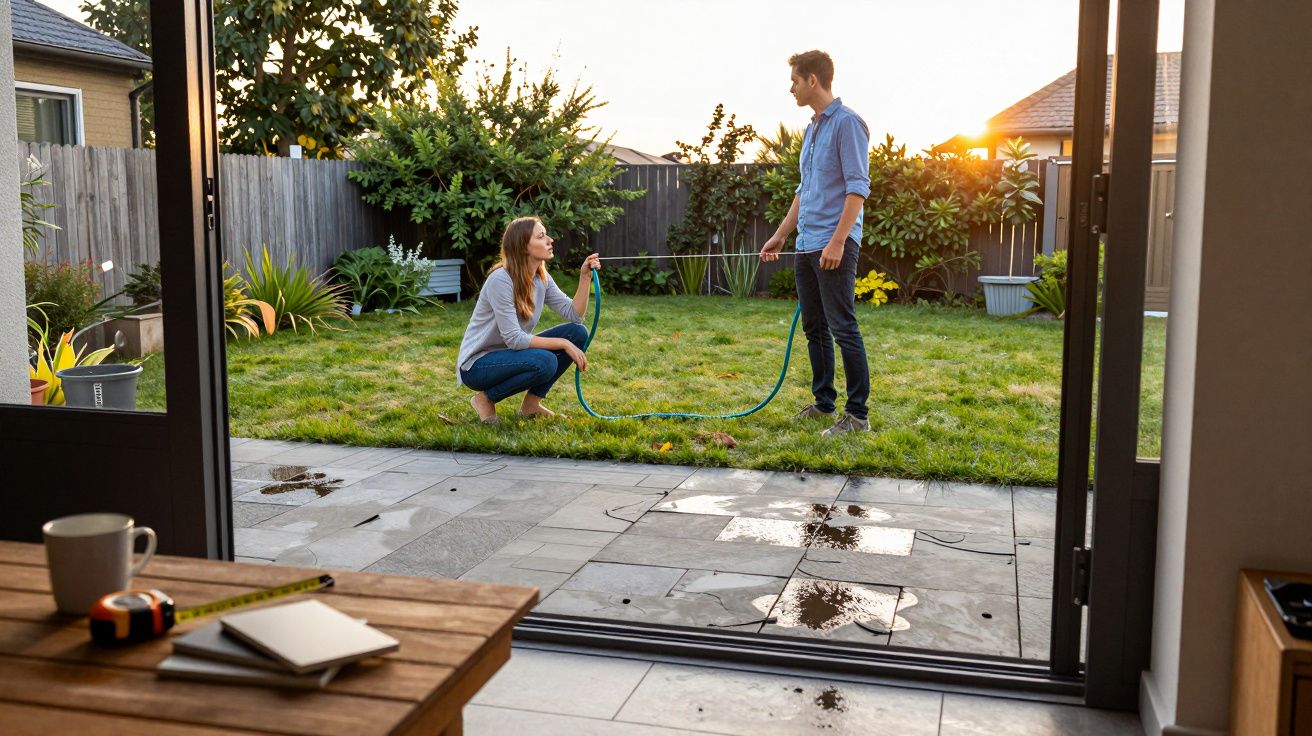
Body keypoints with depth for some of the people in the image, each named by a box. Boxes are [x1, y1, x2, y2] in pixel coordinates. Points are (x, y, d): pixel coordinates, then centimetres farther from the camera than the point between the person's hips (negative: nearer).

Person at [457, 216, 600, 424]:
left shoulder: (542, 278, 0)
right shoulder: (501, 280, -24)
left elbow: (574, 315, -6)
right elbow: (514, 339, -27)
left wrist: (585, 277, -16)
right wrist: (563, 343, -24)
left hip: (510, 354, 8)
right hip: (477, 365, -8)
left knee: (577, 333, -6)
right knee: (544, 362, -33)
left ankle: (531, 404, 4)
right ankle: (485, 399, -7)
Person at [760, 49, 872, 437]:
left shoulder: (847, 123, -10)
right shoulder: (813, 128, 18)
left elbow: (858, 187, -17)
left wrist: (838, 240, -23)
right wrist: (780, 235, 25)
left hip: (835, 245, -9)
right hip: (807, 245, 9)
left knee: (843, 328, -8)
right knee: (814, 327, 13)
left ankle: (857, 414, -4)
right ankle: (823, 401, 24)